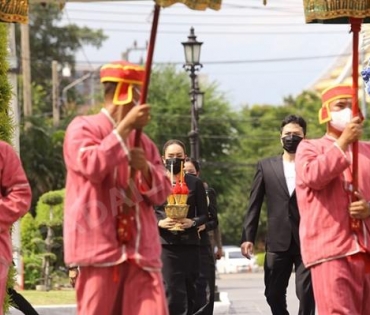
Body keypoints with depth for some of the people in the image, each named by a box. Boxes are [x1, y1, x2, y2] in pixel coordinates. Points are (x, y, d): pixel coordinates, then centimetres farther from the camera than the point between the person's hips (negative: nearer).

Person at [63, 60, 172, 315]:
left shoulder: (142, 140, 19)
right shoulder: (83, 128, 1)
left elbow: (162, 192, 14)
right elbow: (91, 167, -18)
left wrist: (145, 169, -7)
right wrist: (125, 127, -17)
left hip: (141, 249, 5)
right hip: (99, 245, -5)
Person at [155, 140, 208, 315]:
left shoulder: (195, 183, 10)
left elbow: (204, 214, 10)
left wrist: (192, 222, -10)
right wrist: (159, 222, -13)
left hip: (189, 243, 2)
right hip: (165, 243, -2)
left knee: (189, 293, 3)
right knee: (173, 293, -13)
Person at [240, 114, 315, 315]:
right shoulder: (266, 166, 10)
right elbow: (254, 204, 9)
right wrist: (247, 237, 1)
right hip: (278, 241, 3)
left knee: (306, 293, -9)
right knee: (274, 294, 7)